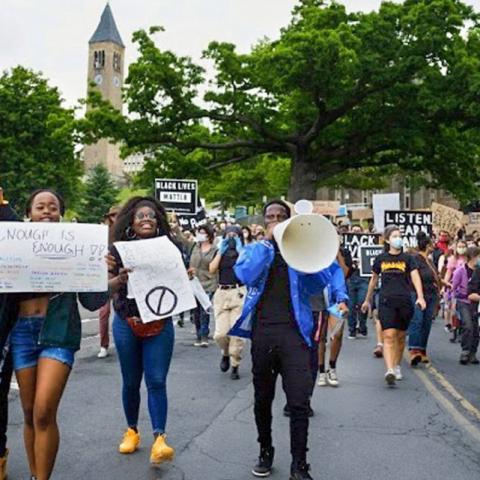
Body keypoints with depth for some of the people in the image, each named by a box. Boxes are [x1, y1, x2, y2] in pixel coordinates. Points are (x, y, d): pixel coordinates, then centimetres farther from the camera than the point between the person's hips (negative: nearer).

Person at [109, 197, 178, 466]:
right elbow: (108, 286, -3)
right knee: (131, 382, 11)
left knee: (157, 382, -4)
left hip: (160, 324, 0)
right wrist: (120, 279, -24)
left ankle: (159, 439, -4)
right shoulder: (120, 249, -1)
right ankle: (132, 431, 28)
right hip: (127, 323, 0)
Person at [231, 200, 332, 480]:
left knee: (299, 401, -8)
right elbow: (245, 275, -10)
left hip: (294, 331, -1)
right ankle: (266, 451, 31)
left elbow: (321, 283, -3)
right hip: (262, 330, 2)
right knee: (263, 398, 13)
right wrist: (268, 242, -10)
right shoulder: (254, 249, 11)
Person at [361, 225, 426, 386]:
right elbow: (373, 279, 18)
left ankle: (397, 367, 29)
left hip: (405, 301, 1)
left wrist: (420, 297, -21)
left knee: (400, 337, 11)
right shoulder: (381, 259, 8)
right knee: (389, 336, -13)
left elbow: (415, 277, -6)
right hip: (386, 301, -1)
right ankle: (389, 370, -21)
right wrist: (367, 300, 24)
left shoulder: (408, 258, 5)